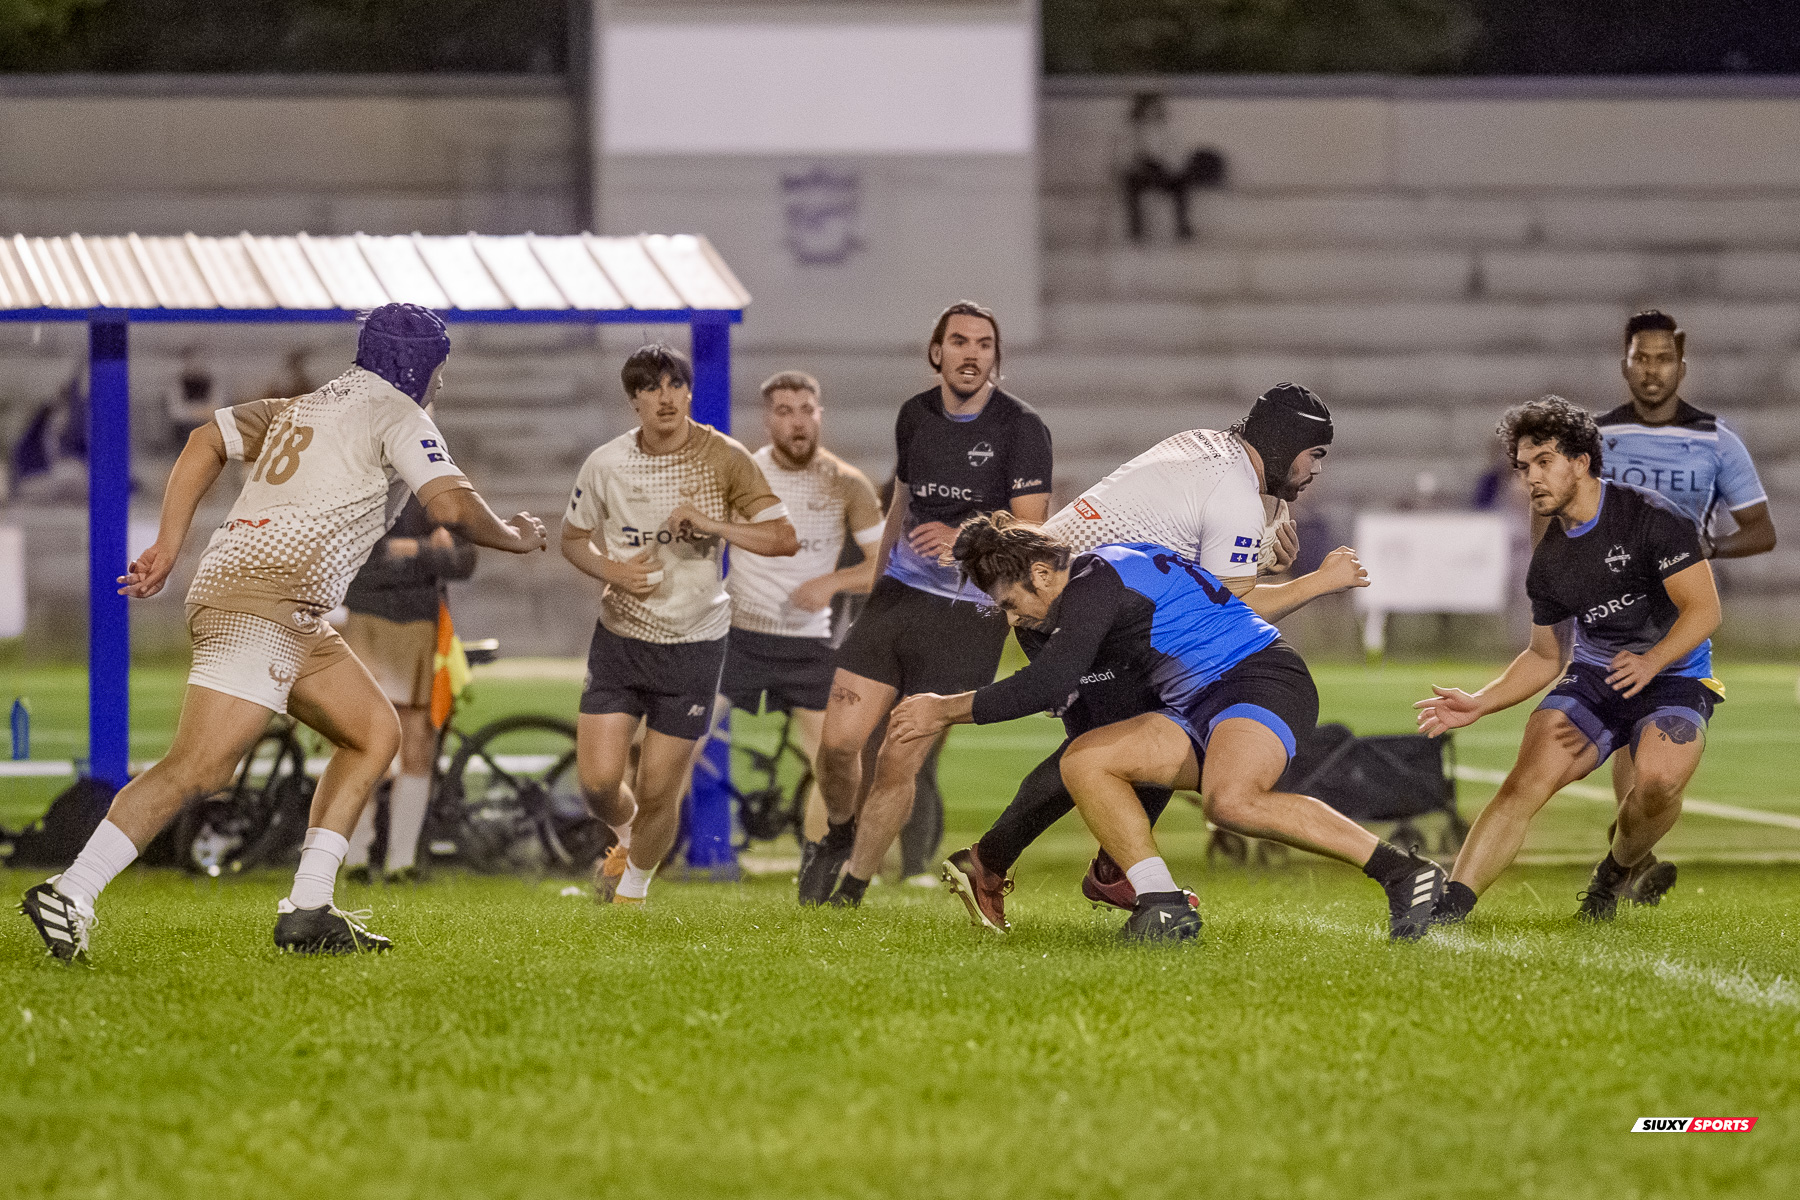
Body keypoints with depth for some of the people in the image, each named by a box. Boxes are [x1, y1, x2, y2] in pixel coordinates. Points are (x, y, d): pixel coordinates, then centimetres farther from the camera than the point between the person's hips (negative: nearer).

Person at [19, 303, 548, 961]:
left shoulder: (304, 407, 28)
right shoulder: (397, 414, 4)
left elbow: (207, 441, 19)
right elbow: (451, 505, -8)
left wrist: (168, 547, 13)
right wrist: (516, 537, 11)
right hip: (269, 593, -10)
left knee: (376, 732, 15)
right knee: (199, 769, -18)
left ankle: (307, 909, 9)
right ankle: (70, 894, -26)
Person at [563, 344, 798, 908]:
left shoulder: (724, 458, -10)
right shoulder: (606, 464, -5)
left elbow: (784, 538, -12)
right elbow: (574, 538, 10)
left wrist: (713, 524, -27)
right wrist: (613, 571, -11)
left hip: (694, 643, -1)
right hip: (619, 635, 1)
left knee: (658, 790, 0)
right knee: (597, 779, -7)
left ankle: (632, 891, 28)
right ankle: (626, 837, 29)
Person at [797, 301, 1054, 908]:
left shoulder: (1021, 426, -8)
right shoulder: (916, 415, 9)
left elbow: (1032, 530, -13)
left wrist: (963, 537, -29)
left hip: (968, 616, -4)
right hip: (899, 596, 4)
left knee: (899, 762, -6)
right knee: (838, 740, -6)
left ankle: (850, 890, 10)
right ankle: (838, 835, 25)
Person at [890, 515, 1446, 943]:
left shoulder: (1096, 582, -12)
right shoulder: (1097, 581, 18)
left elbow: (1045, 686, -19)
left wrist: (946, 710, -12)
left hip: (1263, 677, -10)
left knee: (1230, 801, -36)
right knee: (1084, 760, -1)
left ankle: (1401, 871, -27)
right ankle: (1164, 906, -11)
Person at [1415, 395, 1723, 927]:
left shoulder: (1651, 517, -13)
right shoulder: (1548, 563, 6)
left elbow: (1704, 609, -15)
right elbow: (1547, 657, 17)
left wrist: (1651, 662, -31)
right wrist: (1479, 703, 4)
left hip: (1674, 676, -4)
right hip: (1593, 678, 4)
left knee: (1658, 778, -32)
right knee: (1528, 779, -20)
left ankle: (1617, 872, -1)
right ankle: (1450, 907, -25)